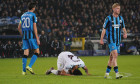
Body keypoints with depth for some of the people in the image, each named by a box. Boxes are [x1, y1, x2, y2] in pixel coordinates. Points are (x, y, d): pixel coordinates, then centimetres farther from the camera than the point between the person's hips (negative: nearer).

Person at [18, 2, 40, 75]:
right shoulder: (33, 15, -4)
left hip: (24, 36, 6)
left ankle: (24, 70, 2)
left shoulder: (23, 15, 14)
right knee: (37, 51, 3)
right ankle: (29, 66, -11)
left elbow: (19, 27, 16)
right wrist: (37, 38, -8)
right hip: (31, 36, -6)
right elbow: (34, 27, -9)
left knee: (25, 53, 6)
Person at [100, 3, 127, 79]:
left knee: (112, 57, 9)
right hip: (111, 40, -6)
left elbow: (123, 27, 17)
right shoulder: (109, 18, -5)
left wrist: (125, 33, -5)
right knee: (115, 55, -19)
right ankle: (117, 73, -24)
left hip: (118, 40, 6)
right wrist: (101, 39, -3)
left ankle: (107, 73, 18)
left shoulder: (121, 18, 10)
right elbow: (104, 29, -2)